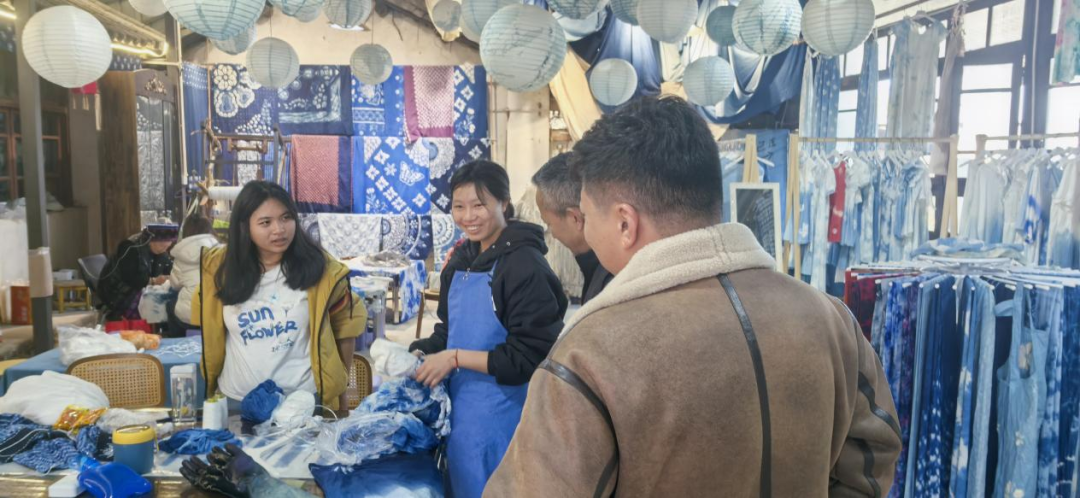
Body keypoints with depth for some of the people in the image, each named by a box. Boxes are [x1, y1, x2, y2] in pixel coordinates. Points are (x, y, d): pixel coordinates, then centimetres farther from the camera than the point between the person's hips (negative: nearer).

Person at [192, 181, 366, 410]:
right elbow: (207, 329, 10)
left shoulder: (318, 267, -10)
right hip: (236, 399, 2)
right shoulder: (219, 267, -5)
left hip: (302, 399, -2)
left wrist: (339, 381, 5)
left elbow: (348, 319, 2)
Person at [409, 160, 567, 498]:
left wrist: (455, 358, -20)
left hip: (500, 416, -8)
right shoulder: (461, 260, 7)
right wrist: (418, 354, 0)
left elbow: (531, 357, -21)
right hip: (459, 406, 8)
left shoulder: (526, 265, -19)